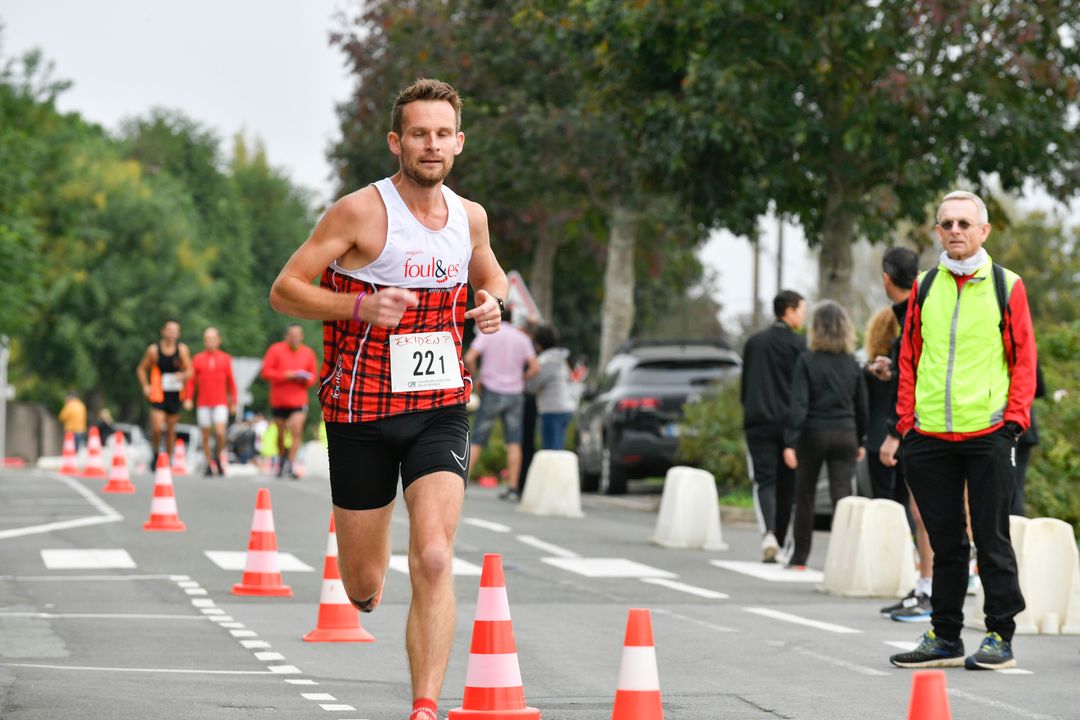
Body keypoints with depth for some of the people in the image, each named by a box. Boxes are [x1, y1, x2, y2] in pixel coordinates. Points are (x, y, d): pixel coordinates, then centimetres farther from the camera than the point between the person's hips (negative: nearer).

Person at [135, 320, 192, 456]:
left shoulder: (182, 349, 1)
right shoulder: (154, 350, -3)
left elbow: (189, 370, 2)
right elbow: (141, 369, 8)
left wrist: (183, 376, -21)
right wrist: (145, 386, -7)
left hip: (175, 395, 2)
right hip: (158, 395, -2)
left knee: (171, 428, 9)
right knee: (157, 428, -14)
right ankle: (156, 453, 9)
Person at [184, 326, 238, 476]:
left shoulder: (225, 358, 7)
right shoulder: (197, 359, 7)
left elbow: (231, 382, 10)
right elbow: (191, 381, 7)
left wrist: (233, 402, 8)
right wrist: (188, 399, -4)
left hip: (220, 403, -1)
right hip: (203, 404, 1)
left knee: (220, 432, -17)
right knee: (205, 436, 3)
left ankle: (219, 456, 7)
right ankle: (209, 464, 14)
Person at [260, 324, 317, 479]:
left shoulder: (308, 353, 6)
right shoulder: (276, 350, -1)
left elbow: (313, 377, 14)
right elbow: (265, 372, -6)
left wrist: (305, 379, -9)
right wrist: (286, 375, -15)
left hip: (299, 401, 0)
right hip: (278, 401, 0)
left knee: (297, 431, -17)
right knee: (280, 433, 9)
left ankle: (289, 465, -15)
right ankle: (281, 459, 32)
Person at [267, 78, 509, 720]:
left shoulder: (470, 217, 5)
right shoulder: (362, 212, -11)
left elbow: (491, 278, 25)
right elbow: (285, 290, -10)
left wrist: (495, 306, 1)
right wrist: (361, 306, -24)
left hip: (441, 410, 2)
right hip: (362, 412, -2)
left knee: (434, 560, -18)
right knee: (364, 587, 8)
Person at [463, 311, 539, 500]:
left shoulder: (488, 334, -2)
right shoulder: (522, 338, 7)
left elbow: (469, 358, -13)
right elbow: (534, 368, 0)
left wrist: (476, 377, 2)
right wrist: (521, 380, 13)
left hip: (492, 392, -2)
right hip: (515, 393, 2)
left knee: (478, 440, 3)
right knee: (514, 443, 1)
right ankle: (513, 488, -4)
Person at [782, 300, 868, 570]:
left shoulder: (807, 361, -7)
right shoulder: (852, 364, 3)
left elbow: (799, 404, -13)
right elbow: (861, 406, 9)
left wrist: (790, 442, -13)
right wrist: (861, 441, 19)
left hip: (813, 434, -2)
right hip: (845, 434, 2)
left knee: (804, 496, 12)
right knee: (842, 496, -2)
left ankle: (800, 557, 20)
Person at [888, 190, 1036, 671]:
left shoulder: (1007, 287, 2)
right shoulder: (924, 288, 11)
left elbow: (1024, 358, 2)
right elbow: (909, 358, 13)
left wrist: (1014, 419, -7)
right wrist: (907, 421, 6)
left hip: (988, 434, -3)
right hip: (930, 436, 3)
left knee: (991, 539, 0)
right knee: (945, 541, 10)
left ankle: (1000, 637, 8)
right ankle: (945, 638, 16)